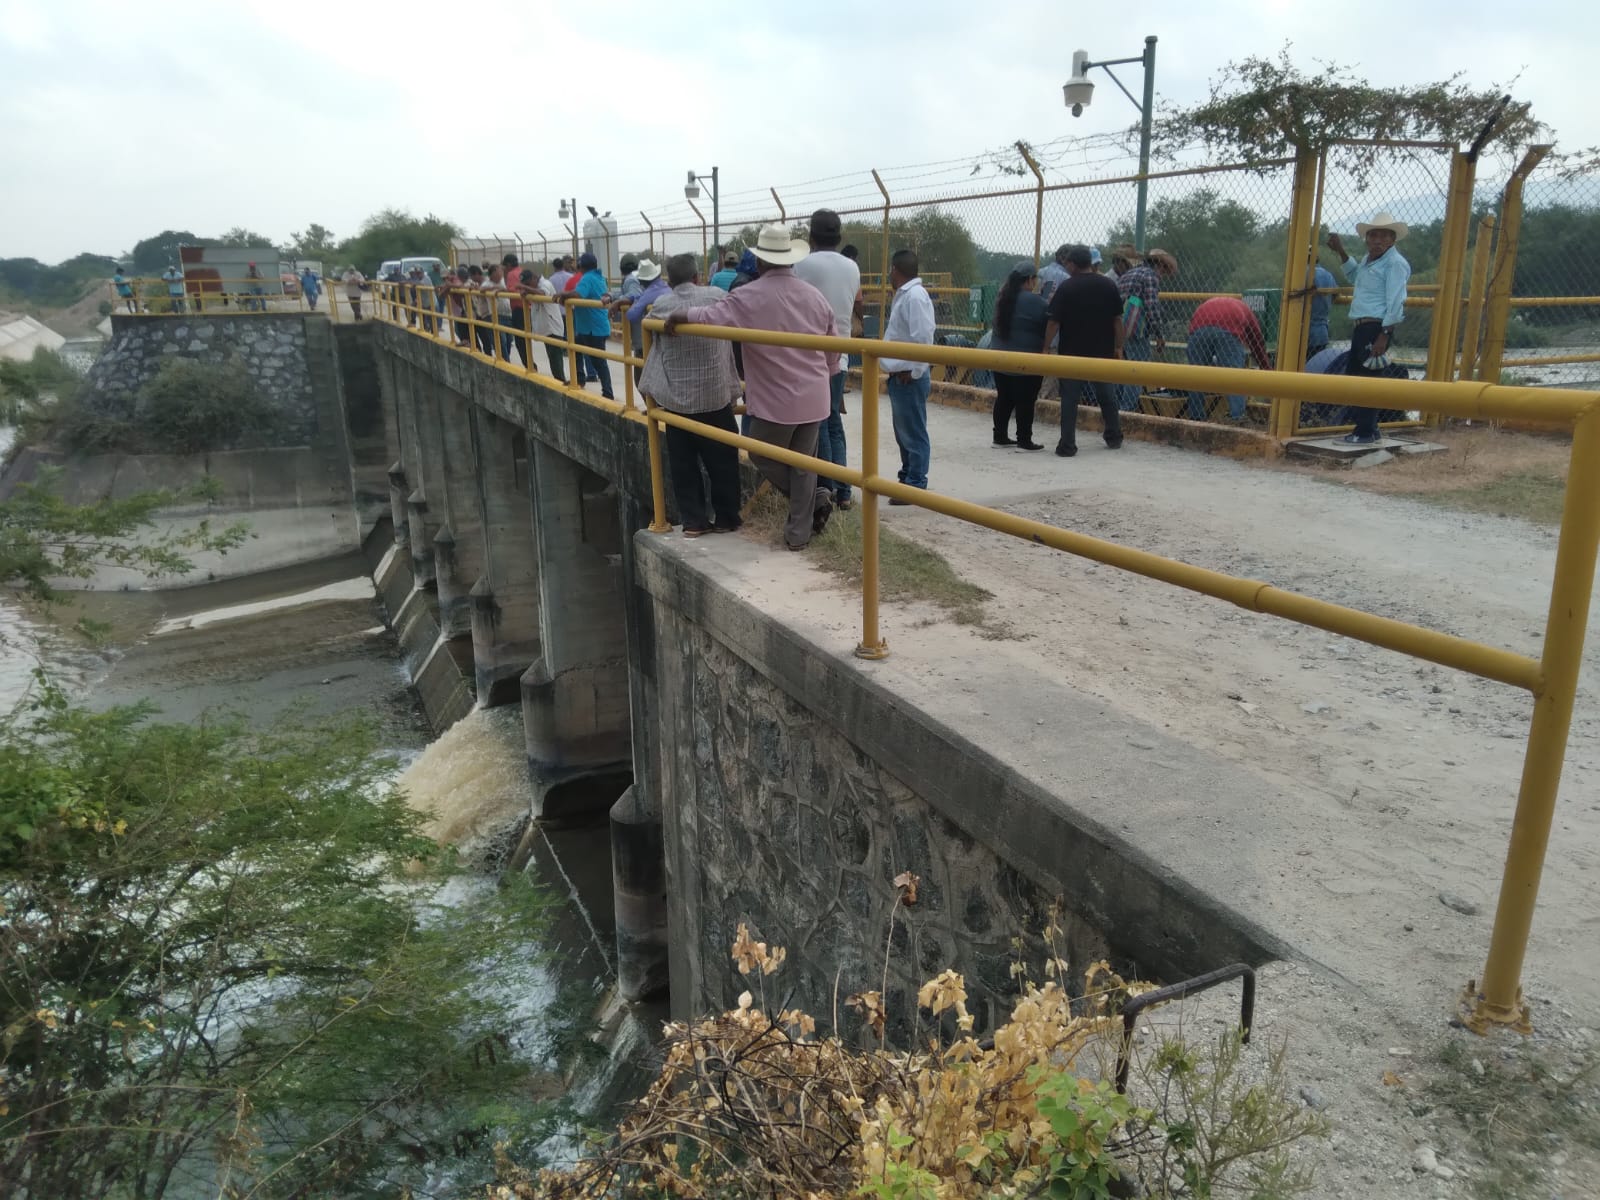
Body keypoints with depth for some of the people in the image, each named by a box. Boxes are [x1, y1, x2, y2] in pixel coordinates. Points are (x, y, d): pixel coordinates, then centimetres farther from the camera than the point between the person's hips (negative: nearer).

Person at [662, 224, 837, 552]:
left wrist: (679, 315, 0)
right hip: (813, 397, 6)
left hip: (775, 399, -6)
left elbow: (712, 317, -19)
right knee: (802, 464, 12)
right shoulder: (816, 296, 6)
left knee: (762, 456, 15)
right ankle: (800, 533, 15)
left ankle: (814, 500, 11)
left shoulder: (750, 296, -12)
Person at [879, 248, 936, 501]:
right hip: (900, 375, 10)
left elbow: (923, 337, -23)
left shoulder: (915, 295, -16)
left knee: (913, 433, -5)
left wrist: (913, 372, -19)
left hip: (909, 377, -10)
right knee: (903, 432, 17)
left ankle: (916, 486, 0)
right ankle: (907, 478, 26)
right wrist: (895, 368, 11)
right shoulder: (904, 294, 16)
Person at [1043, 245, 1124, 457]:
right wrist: (1118, 347, 12)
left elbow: (1053, 322, -11)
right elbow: (1117, 320, 4)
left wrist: (1045, 347, -2)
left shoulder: (1066, 288, -9)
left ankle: (1067, 446, 0)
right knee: (1106, 395, 19)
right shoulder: (1108, 286, 2)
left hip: (1072, 352, -4)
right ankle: (1114, 438, 29)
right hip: (1102, 352, 4)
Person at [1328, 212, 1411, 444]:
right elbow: (1354, 277, 43)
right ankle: (1364, 427, 23)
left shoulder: (1395, 263, -10)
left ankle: (1366, 432, -3)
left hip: (1378, 328, -10)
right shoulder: (1368, 260, 18)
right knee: (1353, 376, 14)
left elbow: (1395, 303, -17)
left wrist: (1384, 336, -23)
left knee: (1369, 379, -8)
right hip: (1361, 326, 10)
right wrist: (1341, 253, 36)